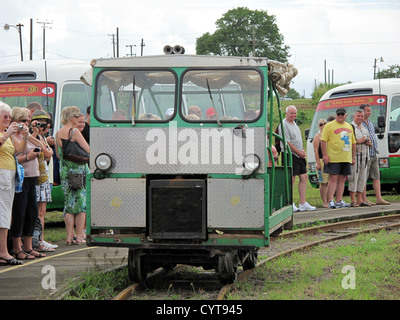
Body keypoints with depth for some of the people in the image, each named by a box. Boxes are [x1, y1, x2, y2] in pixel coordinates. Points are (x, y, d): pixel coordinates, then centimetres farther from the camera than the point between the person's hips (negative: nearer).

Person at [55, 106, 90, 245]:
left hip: (64, 171, 6)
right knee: (81, 202, 2)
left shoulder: (58, 134, 8)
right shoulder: (75, 132, -12)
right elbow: (88, 150, -15)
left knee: (68, 203, 9)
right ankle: (79, 236, 1)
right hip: (79, 170, -6)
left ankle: (69, 236, 5)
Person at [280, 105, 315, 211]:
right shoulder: (284, 125, -12)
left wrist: (302, 150, 7)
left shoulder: (294, 123, 17)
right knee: (291, 179, -8)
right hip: (290, 155, -9)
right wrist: (299, 152, -12)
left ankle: (303, 203, 11)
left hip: (299, 155, 9)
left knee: (304, 177, 7)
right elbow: (287, 143, -17)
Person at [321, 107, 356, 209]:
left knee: (342, 179, 6)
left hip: (346, 158, 6)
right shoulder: (329, 126, -1)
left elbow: (353, 142, 23)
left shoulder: (349, 127, 18)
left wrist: (353, 157, 17)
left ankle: (339, 201, 9)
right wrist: (325, 155, -15)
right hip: (333, 158, -6)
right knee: (333, 178, -9)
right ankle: (331, 201, -10)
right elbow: (323, 141, -6)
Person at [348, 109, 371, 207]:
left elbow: (370, 144, 28)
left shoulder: (364, 129, 21)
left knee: (362, 178, 7)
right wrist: (358, 141, -16)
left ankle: (359, 200, 11)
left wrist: (368, 143, 4)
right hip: (354, 157, -8)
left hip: (364, 157, 8)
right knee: (353, 178, -9)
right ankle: (353, 201, -7)